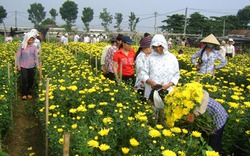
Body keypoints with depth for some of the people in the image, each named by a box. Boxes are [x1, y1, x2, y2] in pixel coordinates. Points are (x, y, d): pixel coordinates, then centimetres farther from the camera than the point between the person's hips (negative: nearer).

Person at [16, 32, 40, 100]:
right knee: (24, 80, -8)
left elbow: (36, 56, 2)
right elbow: (18, 56, -1)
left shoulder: (34, 47, -1)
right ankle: (24, 94, 8)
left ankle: (29, 93, 25)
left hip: (31, 66, 2)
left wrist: (37, 65, -8)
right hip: (23, 66, -2)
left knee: (31, 80, 7)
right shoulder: (21, 46, -6)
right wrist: (18, 65, -3)